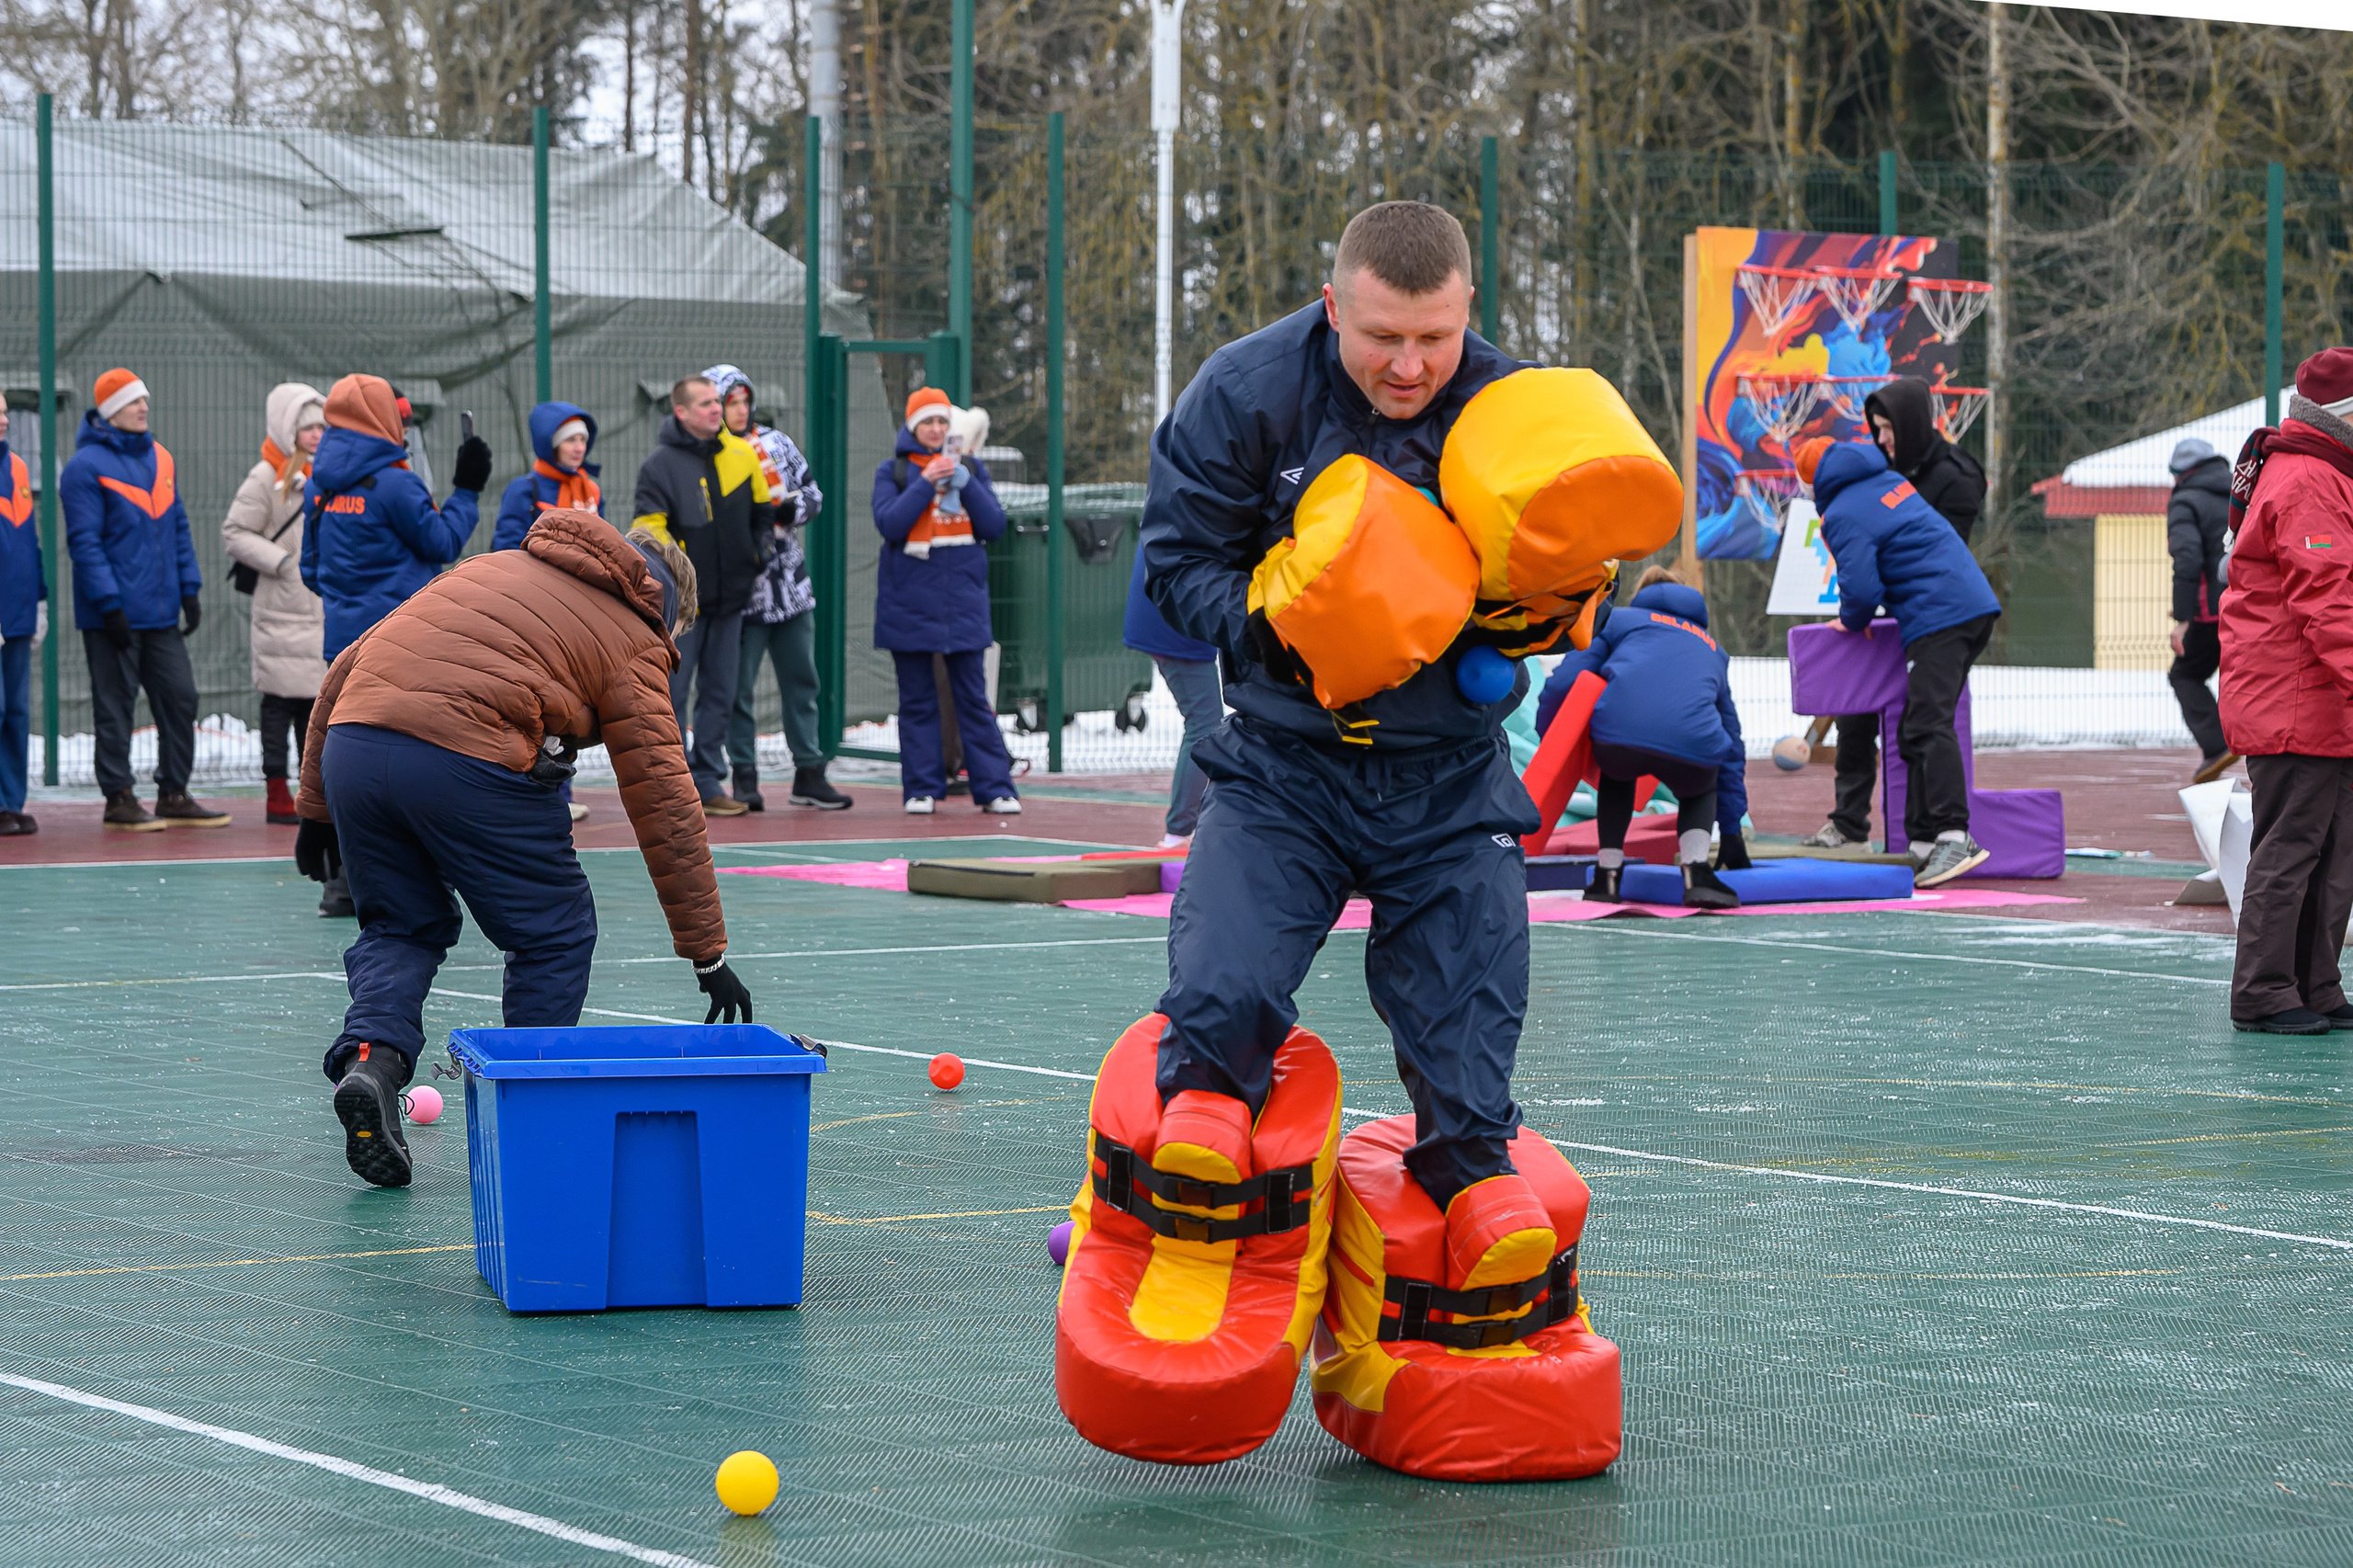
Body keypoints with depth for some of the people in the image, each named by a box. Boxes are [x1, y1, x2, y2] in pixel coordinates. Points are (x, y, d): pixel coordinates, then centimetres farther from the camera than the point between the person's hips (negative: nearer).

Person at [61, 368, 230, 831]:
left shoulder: (160, 458, 13)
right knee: (115, 706, 0)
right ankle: (119, 799, 6)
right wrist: (109, 604, -17)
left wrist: (189, 591, 10)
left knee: (180, 697, 5)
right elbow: (84, 542, -12)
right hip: (114, 617, -6)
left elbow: (178, 528, 17)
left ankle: (173, 795, 13)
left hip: (161, 614, 6)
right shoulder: (86, 467, -8)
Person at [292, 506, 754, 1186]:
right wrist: (707, 953, 12)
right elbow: (664, 804, 9)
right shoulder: (633, 643, 14)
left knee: (400, 925, 22)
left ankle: (369, 1056, -2)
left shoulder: (492, 565, 31)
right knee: (553, 936, 14)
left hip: (349, 744, 5)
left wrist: (318, 806, 29)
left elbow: (350, 666, 27)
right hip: (468, 762, -5)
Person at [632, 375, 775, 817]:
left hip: (730, 598, 5)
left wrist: (755, 555, 8)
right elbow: (649, 534, -12)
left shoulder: (742, 453, 6)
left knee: (720, 695, 7)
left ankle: (708, 783, 13)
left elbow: (763, 509, 20)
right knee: (672, 693, -4)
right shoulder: (661, 465, -8)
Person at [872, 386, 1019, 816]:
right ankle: (921, 790, 6)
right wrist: (926, 483, -16)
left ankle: (994, 789, -1)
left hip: (963, 600, 1)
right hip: (910, 600, -1)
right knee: (917, 701, 2)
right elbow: (889, 523, -10)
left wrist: (965, 484, -10)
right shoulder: (893, 471, 6)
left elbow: (995, 527, 2)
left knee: (974, 699, -1)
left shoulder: (970, 468, 11)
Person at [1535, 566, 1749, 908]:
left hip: (1619, 729, -1)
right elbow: (1733, 744, 42)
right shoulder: (1712, 650, 38)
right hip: (1692, 740, 1)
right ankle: (1696, 875, 10)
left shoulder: (1620, 620, 30)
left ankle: (1608, 876, 25)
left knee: (1616, 774, 36)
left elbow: (1564, 682, 16)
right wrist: (1732, 830, 48)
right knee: (1699, 790, 35)